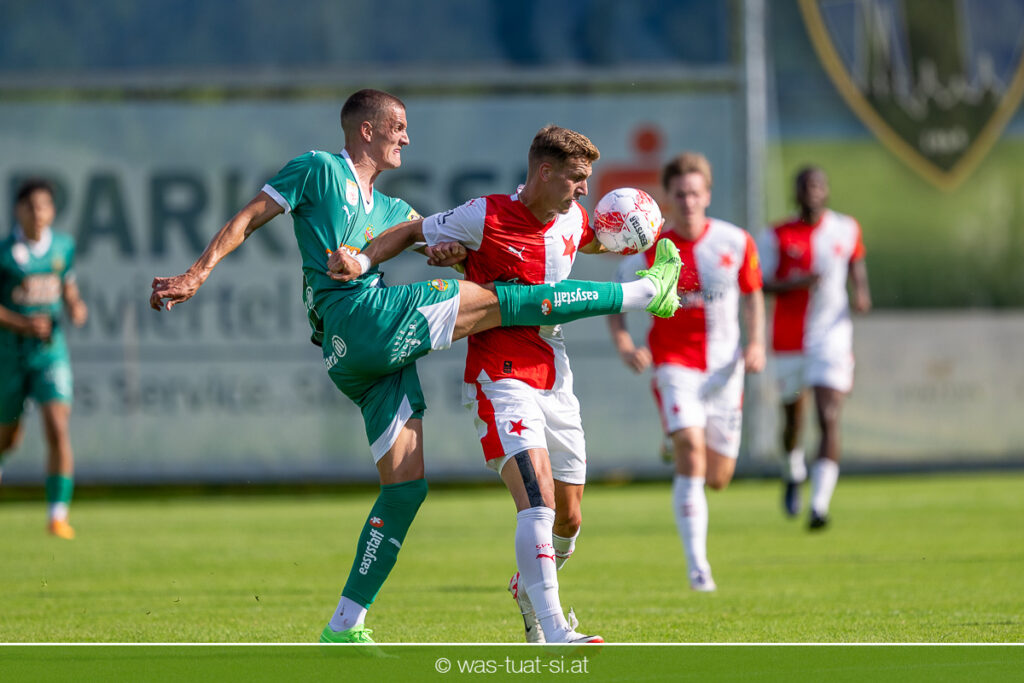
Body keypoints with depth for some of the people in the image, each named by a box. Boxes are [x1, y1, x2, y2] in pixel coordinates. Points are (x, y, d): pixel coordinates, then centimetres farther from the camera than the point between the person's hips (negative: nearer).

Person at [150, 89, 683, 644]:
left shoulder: (389, 208, 30)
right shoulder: (319, 170, 9)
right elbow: (248, 219, 5)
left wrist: (446, 249, 3)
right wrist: (196, 274, -6)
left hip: (380, 358, 9)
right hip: (358, 318, -9)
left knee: (406, 484, 3)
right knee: (499, 301, -10)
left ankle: (344, 628, 5)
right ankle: (647, 291, -3)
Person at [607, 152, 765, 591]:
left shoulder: (736, 243, -1)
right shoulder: (650, 250, -7)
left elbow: (752, 296, 12)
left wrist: (756, 343, -3)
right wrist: (622, 343, -14)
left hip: (723, 367, 3)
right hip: (674, 362, -3)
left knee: (718, 477, 7)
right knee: (690, 452, -23)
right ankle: (697, 566, -20)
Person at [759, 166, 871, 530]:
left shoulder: (847, 230, 3)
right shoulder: (777, 236, -3)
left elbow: (857, 265, 21)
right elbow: (759, 284, -6)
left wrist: (862, 293, 1)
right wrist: (796, 283, -23)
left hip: (832, 337, -1)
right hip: (789, 340, 1)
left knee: (829, 419, -15)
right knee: (792, 415, 13)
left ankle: (819, 505, -21)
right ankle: (793, 474, 46)